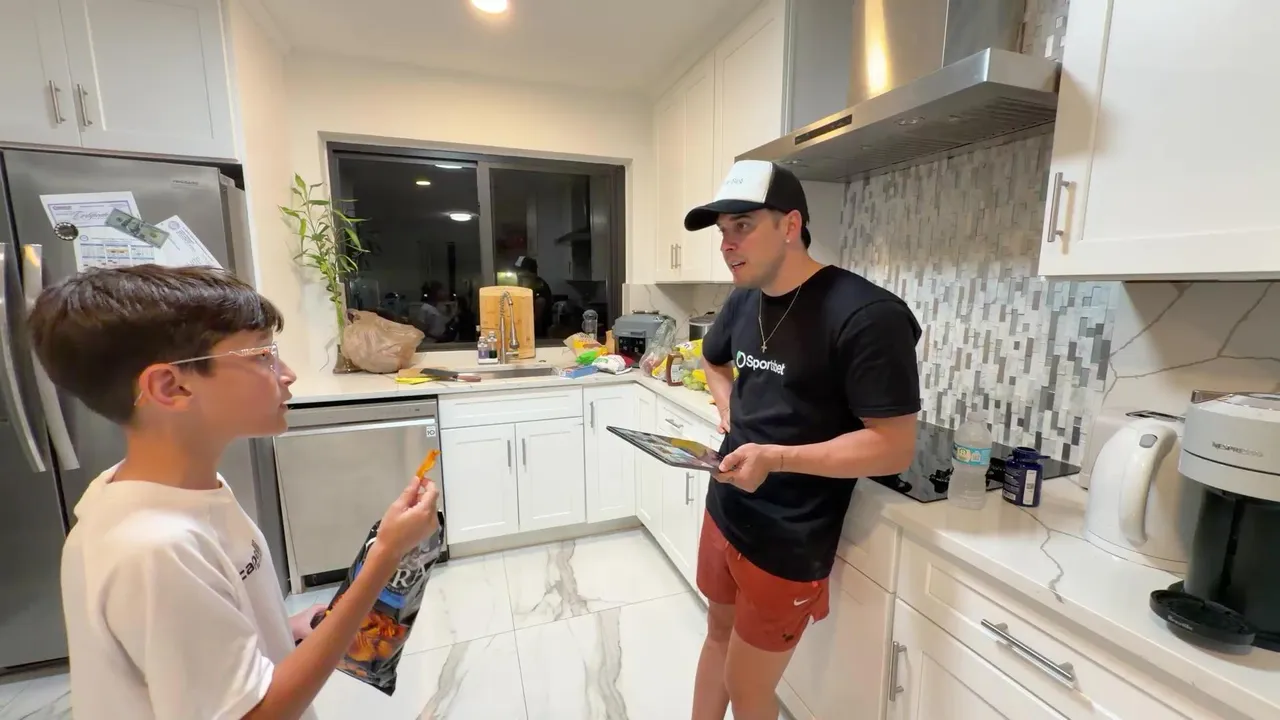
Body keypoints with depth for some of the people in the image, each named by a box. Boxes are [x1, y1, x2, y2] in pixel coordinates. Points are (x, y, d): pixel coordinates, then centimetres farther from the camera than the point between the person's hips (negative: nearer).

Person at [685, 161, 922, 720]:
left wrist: (775, 457, -29)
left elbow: (895, 447, -20)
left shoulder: (865, 315, -20)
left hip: (787, 542, -7)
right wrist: (730, 408, 4)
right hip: (723, 510, 7)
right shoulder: (743, 301, 3)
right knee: (718, 634, 27)